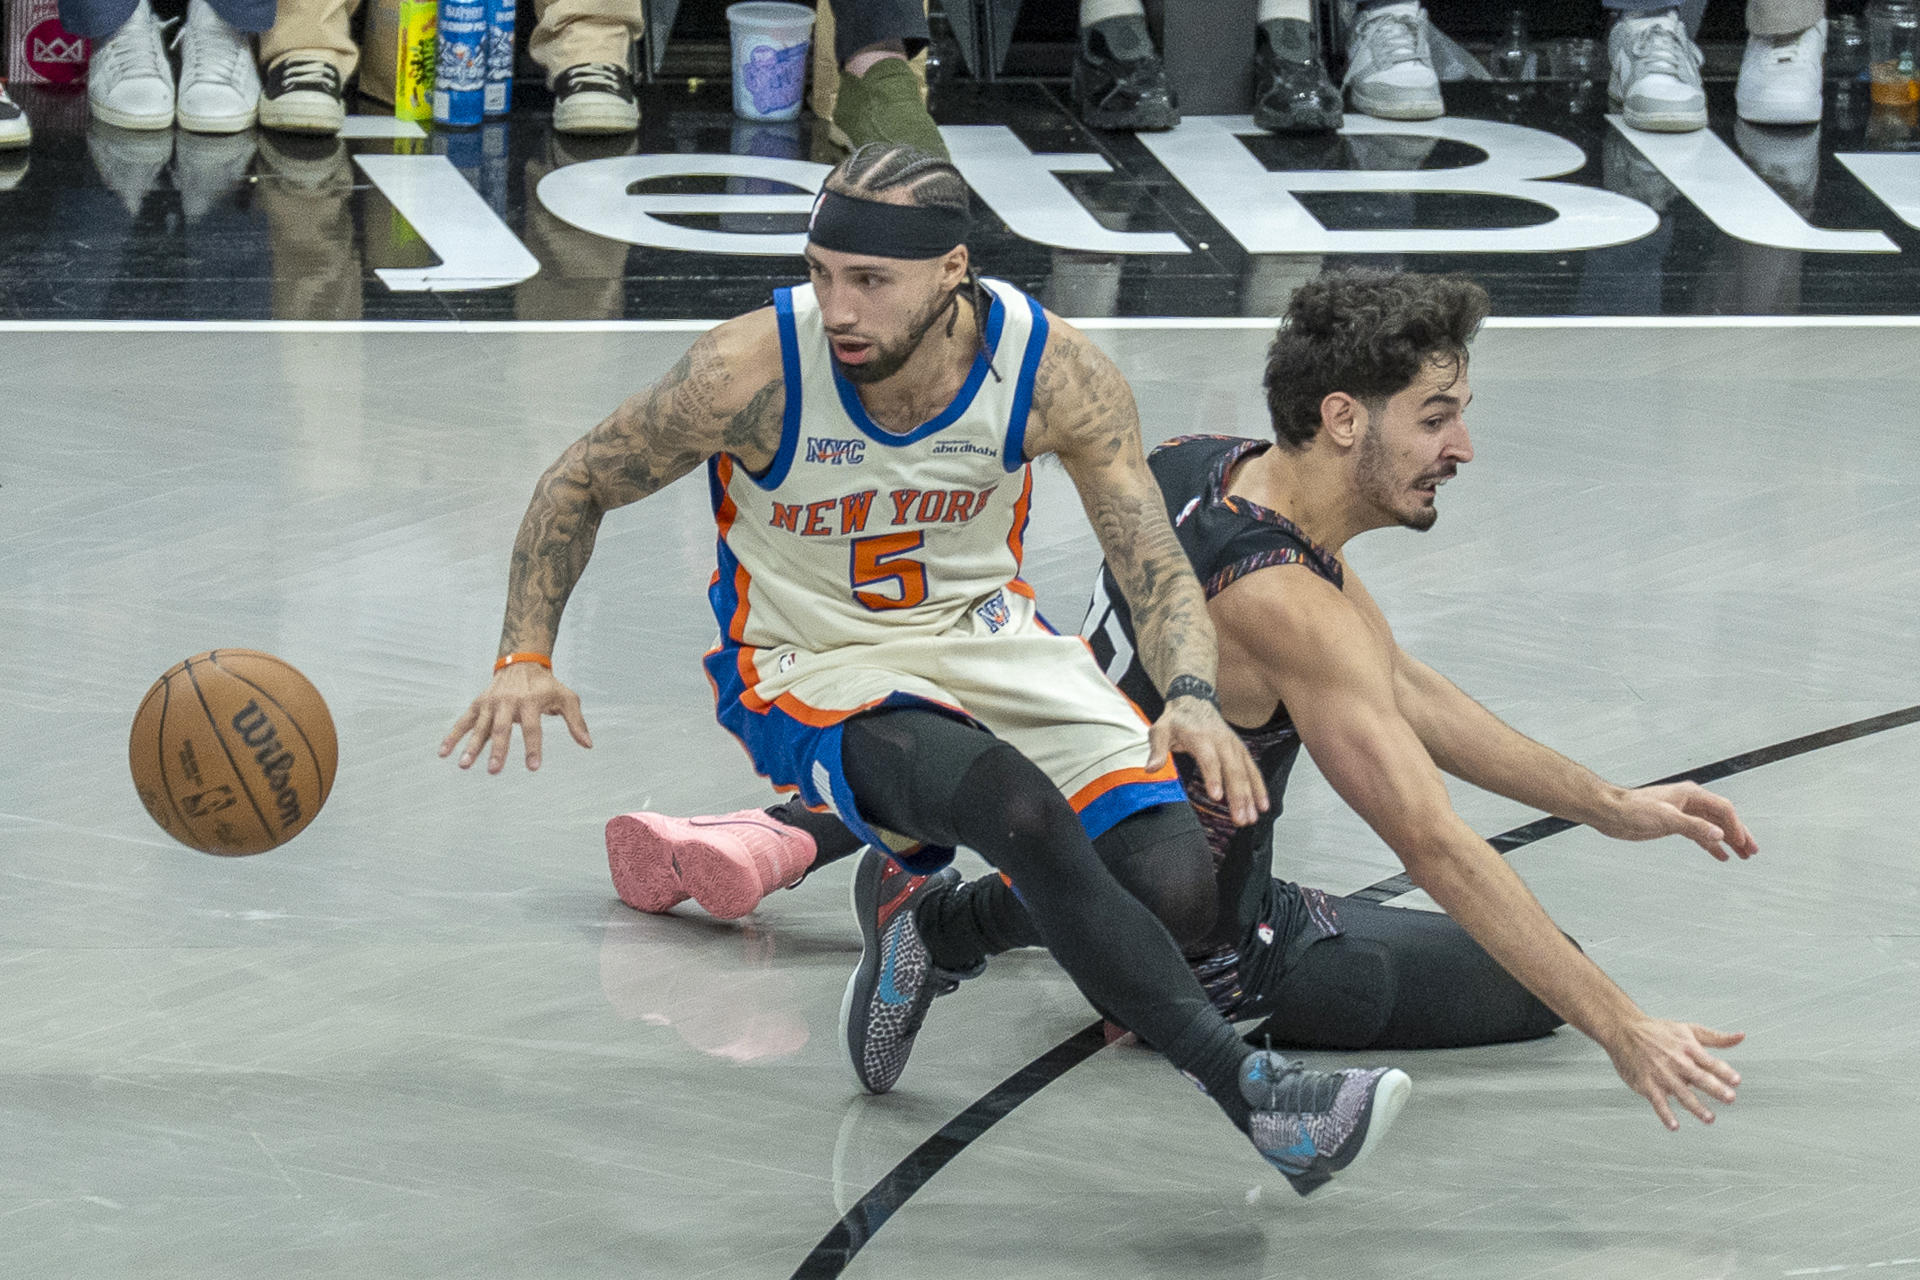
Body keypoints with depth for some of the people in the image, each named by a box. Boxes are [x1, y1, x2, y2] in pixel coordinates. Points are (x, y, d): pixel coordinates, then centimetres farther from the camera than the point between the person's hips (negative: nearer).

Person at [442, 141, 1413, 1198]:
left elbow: (1157, 568, -13)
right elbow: (579, 485, -6)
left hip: (982, 634, 4)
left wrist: (1191, 699, -33)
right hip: (811, 670, -4)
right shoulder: (754, 372, -23)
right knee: (1020, 806, -34)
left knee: (1175, 890, -16)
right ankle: (1247, 1091, -28)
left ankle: (930, 928, 14)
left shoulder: (1053, 371, -18)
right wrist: (526, 658, -17)